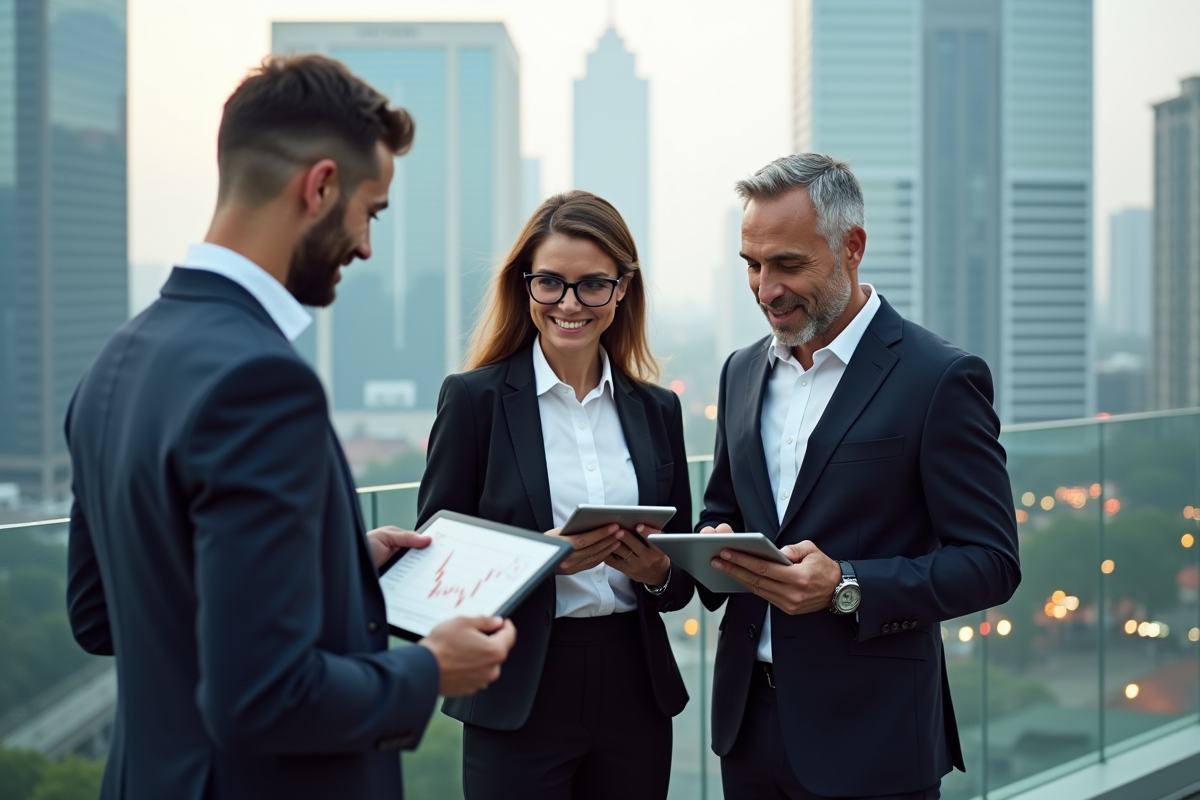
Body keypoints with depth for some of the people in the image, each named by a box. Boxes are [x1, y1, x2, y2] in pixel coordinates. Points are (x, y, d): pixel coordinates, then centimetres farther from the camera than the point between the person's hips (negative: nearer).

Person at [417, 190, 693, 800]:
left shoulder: (657, 410, 9)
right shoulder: (474, 398, -2)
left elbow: (684, 579, 13)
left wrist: (657, 571, -9)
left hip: (635, 694, 4)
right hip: (519, 703, -3)